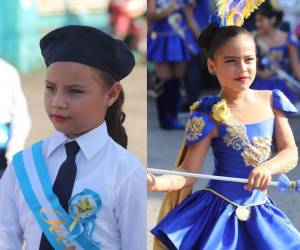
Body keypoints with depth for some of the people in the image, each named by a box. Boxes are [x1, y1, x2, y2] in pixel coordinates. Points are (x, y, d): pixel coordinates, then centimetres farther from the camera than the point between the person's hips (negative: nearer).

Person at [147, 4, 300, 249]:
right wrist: (155, 183, -33)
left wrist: (267, 168, -20)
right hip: (219, 211, -4)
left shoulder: (271, 101, 1)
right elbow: (188, 173, -12)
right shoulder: (210, 116, -12)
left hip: (260, 210, 5)